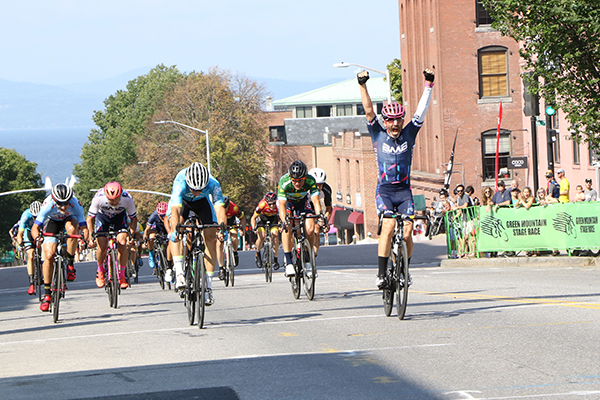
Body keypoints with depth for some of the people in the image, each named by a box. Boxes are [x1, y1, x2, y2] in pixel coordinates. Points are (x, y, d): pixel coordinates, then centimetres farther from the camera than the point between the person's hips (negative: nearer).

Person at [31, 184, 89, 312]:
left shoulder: (75, 204, -35)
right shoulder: (48, 205, -37)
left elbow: (84, 227, -33)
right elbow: (35, 228, -34)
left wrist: (86, 238, -53)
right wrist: (37, 238, -54)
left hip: (69, 219, 0)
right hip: (52, 221, 0)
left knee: (72, 228, -38)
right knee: (49, 256, -15)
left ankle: (70, 265, -19)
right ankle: (47, 294, -3)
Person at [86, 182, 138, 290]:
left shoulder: (127, 199, -33)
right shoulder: (99, 198, -37)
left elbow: (133, 218, -15)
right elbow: (90, 218, -23)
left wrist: (132, 235, -23)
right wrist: (91, 236, -31)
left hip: (120, 216, 1)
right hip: (102, 216, -1)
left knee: (123, 243, -20)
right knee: (102, 247, -15)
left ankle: (122, 276, -5)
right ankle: (100, 271, 15)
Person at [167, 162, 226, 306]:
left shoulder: (213, 184, -36)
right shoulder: (180, 182, -41)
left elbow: (219, 207, -44)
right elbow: (175, 209, -50)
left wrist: (222, 228, -61)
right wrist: (175, 230, -65)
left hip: (202, 202, 1)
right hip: (182, 201, -1)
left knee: (211, 237, -12)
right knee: (176, 227, -30)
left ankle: (208, 286, -7)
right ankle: (179, 272, -32)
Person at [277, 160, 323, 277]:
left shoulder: (310, 181, -32)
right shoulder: (284, 182, -36)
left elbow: (315, 200, -38)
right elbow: (282, 204, -42)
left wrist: (319, 215, -56)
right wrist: (284, 221, -58)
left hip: (303, 201, 2)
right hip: (287, 202, -2)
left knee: (310, 229, -18)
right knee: (287, 228, -27)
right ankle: (288, 263, -25)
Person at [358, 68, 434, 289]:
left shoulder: (408, 134, 5)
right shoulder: (378, 135, 2)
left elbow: (421, 110, 0)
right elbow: (369, 111, -7)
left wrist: (428, 84, -8)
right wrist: (363, 86, -17)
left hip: (404, 190, 2)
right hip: (384, 190, -2)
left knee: (407, 233, -12)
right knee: (389, 225, -24)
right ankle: (381, 273, -20)